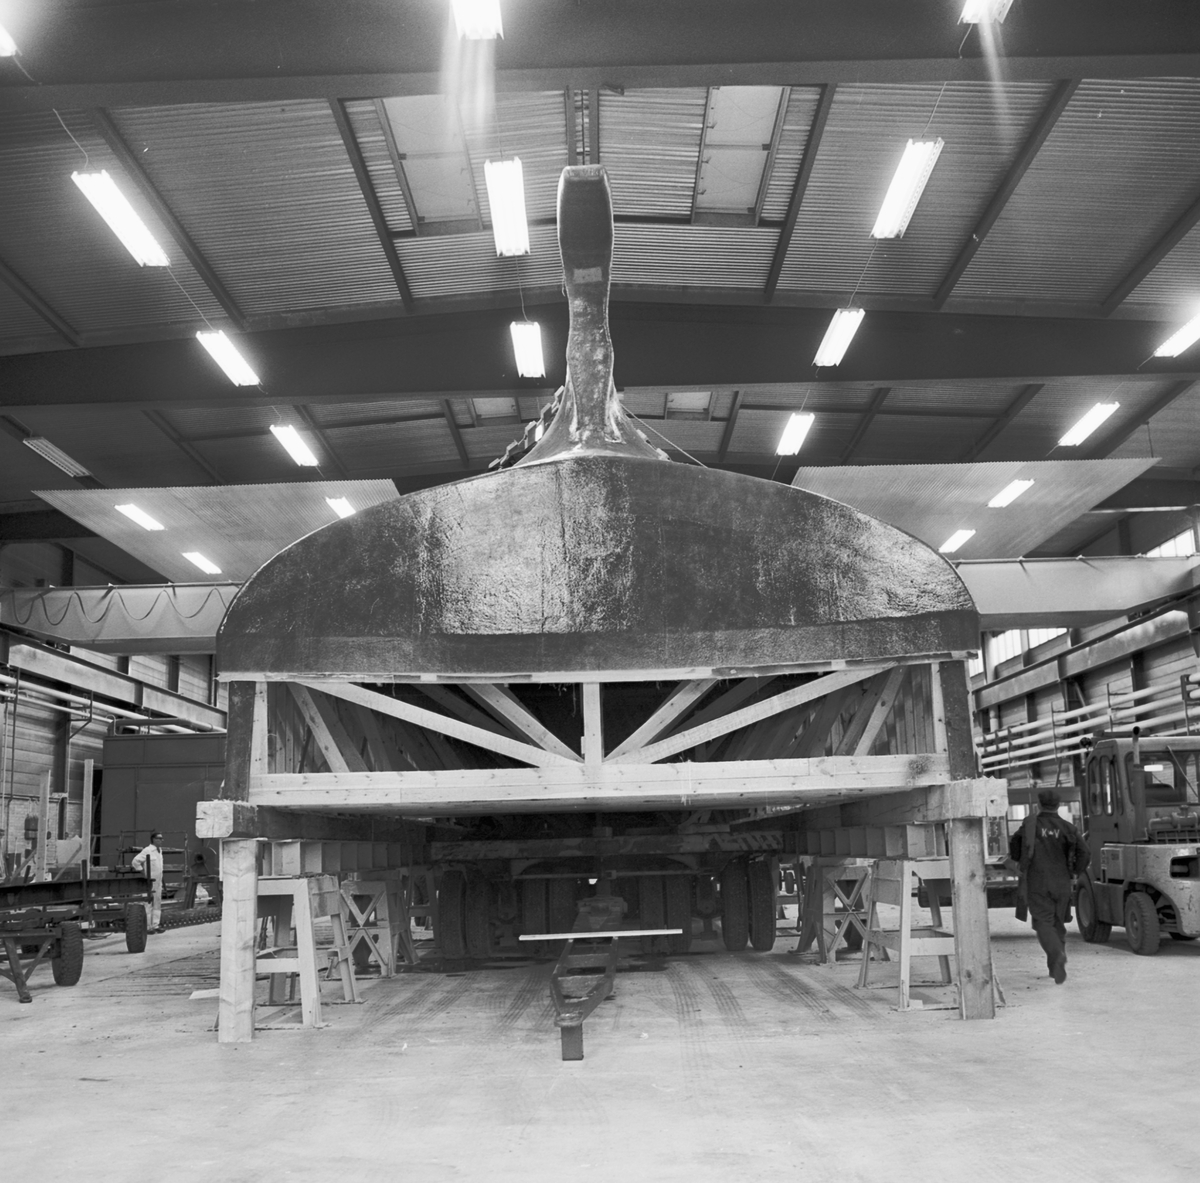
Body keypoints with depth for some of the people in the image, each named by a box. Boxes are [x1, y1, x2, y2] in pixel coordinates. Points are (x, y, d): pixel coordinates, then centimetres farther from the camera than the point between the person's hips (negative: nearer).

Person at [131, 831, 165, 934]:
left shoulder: (159, 850, 13)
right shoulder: (147, 851, -13)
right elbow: (135, 861, -19)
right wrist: (143, 872, -14)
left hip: (158, 882, 8)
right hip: (149, 882, -8)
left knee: (157, 904, 9)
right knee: (149, 903, -5)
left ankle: (156, 925, 14)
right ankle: (148, 926, -2)